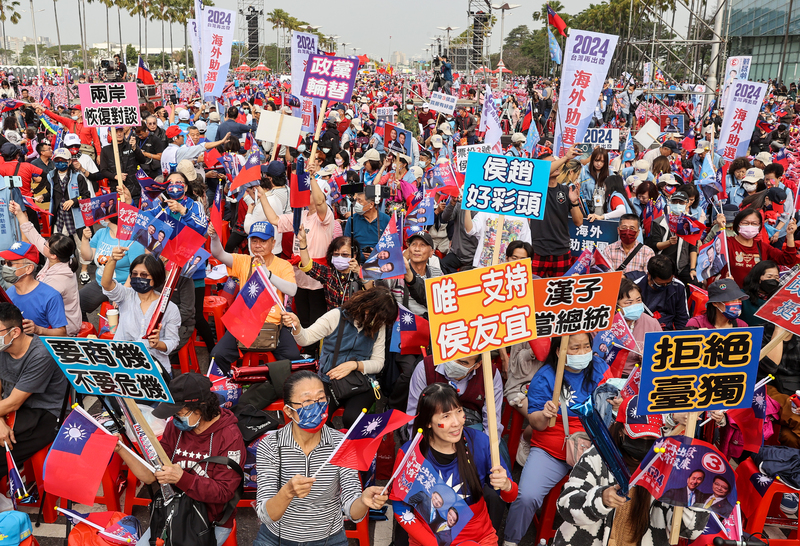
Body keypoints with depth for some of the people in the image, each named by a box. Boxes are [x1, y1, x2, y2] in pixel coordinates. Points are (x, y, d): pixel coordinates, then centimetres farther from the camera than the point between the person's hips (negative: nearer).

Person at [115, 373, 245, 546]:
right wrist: (120, 449, -12)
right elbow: (151, 476, -1)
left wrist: (181, 478, -32)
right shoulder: (175, 427, -1)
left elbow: (224, 493, -21)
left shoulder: (229, 436, -19)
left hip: (212, 523, -5)